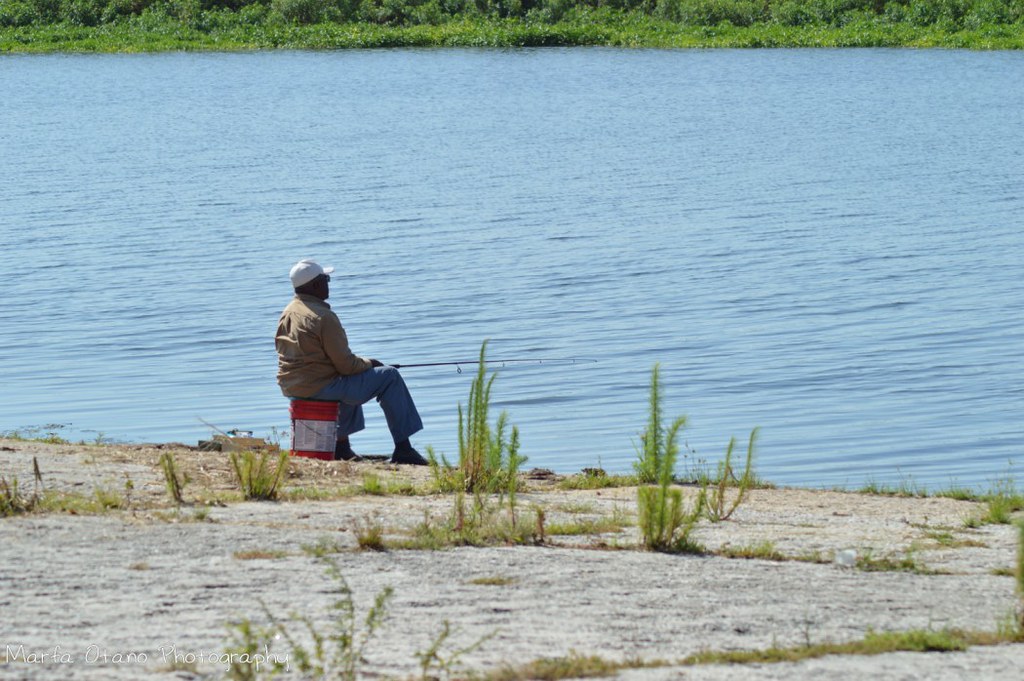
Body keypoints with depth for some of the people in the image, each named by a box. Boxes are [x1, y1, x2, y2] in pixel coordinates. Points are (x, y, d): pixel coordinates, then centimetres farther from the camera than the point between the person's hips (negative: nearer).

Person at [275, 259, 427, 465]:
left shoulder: (287, 314, 9)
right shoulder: (323, 317, -19)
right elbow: (345, 364, -17)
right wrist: (368, 363, 5)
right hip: (320, 388, -9)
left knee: (352, 380, 38)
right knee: (390, 377, -1)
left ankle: (341, 446, 36)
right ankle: (403, 449, 0)